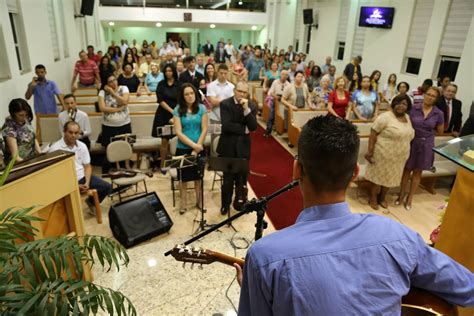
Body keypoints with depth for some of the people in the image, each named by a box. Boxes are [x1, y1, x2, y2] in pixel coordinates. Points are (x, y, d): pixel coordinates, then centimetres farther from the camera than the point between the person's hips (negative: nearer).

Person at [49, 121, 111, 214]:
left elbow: (87, 166, 10)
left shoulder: (82, 146, 5)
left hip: (82, 177, 6)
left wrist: (87, 183, -8)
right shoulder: (55, 149, -13)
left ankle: (91, 202, 25)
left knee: (107, 187, -3)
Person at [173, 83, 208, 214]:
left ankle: (199, 200, 28)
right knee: (184, 176, 9)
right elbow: (178, 132, -11)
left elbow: (204, 130, -4)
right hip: (183, 148, -1)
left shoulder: (202, 108, -2)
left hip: (199, 148, 1)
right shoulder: (178, 110, -5)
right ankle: (183, 202, 23)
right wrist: (193, 145, -19)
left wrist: (197, 147, -10)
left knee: (198, 175, 12)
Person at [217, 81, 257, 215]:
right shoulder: (225, 104, -7)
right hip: (228, 147, -2)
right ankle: (225, 205, 24)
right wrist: (244, 129, -13)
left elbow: (253, 127, -11)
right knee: (228, 178, 6)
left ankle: (240, 203, 26)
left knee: (242, 178, 8)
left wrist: (246, 109, -20)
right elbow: (226, 125, -19)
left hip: (243, 147, 2)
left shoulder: (251, 106, 1)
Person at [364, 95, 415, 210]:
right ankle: (373, 198, 23)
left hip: (399, 156, 7)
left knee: (390, 177, 16)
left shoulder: (407, 118, 7)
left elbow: (408, 135, 16)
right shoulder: (385, 117, -15)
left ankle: (382, 198, 33)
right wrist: (370, 151, -21)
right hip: (383, 154, -7)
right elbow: (373, 133, -17)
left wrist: (406, 152, 16)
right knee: (378, 175, 7)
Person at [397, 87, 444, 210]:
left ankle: (410, 198, 25)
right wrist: (423, 131, -7)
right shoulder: (413, 109, -8)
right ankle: (401, 194, 25)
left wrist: (427, 133, 2)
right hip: (411, 143, -1)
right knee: (407, 169, 9)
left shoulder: (438, 113, -5)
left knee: (417, 172, 12)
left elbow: (440, 131, 6)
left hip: (426, 145, 1)